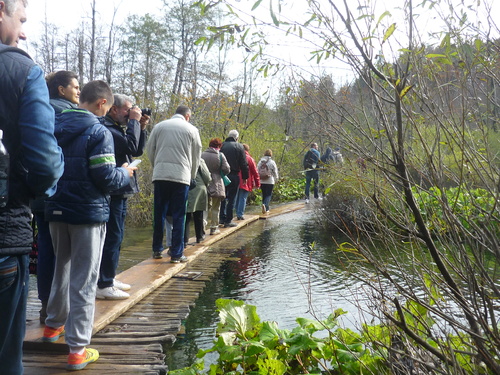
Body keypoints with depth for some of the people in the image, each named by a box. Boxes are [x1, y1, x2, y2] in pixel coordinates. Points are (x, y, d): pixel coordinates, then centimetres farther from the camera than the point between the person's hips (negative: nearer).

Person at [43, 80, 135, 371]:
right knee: (83, 281, 0)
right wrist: (126, 173, 0)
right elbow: (106, 179, -18)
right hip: (88, 214, -7)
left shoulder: (55, 127, 7)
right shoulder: (98, 132, -14)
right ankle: (78, 350, 5)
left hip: (57, 210, 7)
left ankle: (54, 325, 39)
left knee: (62, 269, 24)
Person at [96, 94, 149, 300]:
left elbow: (138, 150, 18)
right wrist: (134, 121, -12)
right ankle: (104, 285, 0)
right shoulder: (106, 128, -14)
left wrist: (141, 127, 8)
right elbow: (131, 146, -23)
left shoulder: (118, 128, 18)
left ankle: (108, 278, 27)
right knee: (112, 237, -7)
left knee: (115, 236, 16)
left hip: (120, 191, 11)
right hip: (112, 191, -11)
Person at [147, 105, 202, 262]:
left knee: (159, 214, 11)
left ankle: (157, 250, 18)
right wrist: (192, 176, 23)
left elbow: (150, 150, 12)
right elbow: (196, 156, 10)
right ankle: (177, 253, 5)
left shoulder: (159, 126, 8)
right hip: (181, 176, -2)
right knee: (178, 216, 3)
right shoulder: (191, 130, 5)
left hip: (160, 175, 2)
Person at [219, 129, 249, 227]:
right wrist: (245, 177, 1)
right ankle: (228, 221, 3)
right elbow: (244, 164, -6)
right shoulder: (239, 146, -4)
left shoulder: (222, 146, 6)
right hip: (233, 176, -4)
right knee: (231, 199, 1)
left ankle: (222, 218, 18)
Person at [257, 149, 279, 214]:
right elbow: (275, 173, -2)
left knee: (264, 194, 13)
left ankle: (266, 209, 15)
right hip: (270, 182, -3)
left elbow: (257, 171, 5)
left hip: (261, 182, 4)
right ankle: (265, 204, -24)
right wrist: (276, 179, 14)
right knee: (269, 195, 1)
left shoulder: (260, 162, 4)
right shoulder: (272, 162, -5)